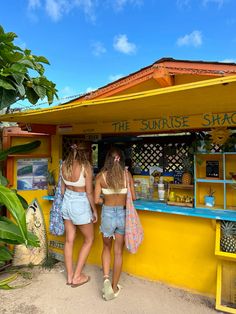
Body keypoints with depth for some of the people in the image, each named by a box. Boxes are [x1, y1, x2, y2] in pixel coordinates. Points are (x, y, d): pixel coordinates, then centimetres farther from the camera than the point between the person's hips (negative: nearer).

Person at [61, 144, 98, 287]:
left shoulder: (65, 165, -2)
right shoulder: (86, 167, -19)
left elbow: (63, 188, 8)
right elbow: (89, 192, -14)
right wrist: (95, 211, -2)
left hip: (67, 202, 6)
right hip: (80, 205, -6)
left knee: (69, 240, 17)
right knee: (89, 239, 15)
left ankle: (69, 276, 29)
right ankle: (77, 276, 20)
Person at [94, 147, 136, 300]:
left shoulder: (101, 176, -10)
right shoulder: (127, 174, -8)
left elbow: (97, 200, -9)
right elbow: (133, 197, -2)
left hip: (108, 214, 0)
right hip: (123, 214, 1)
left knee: (107, 248, 24)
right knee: (118, 252, 14)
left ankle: (106, 278, 10)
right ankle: (114, 288, 27)